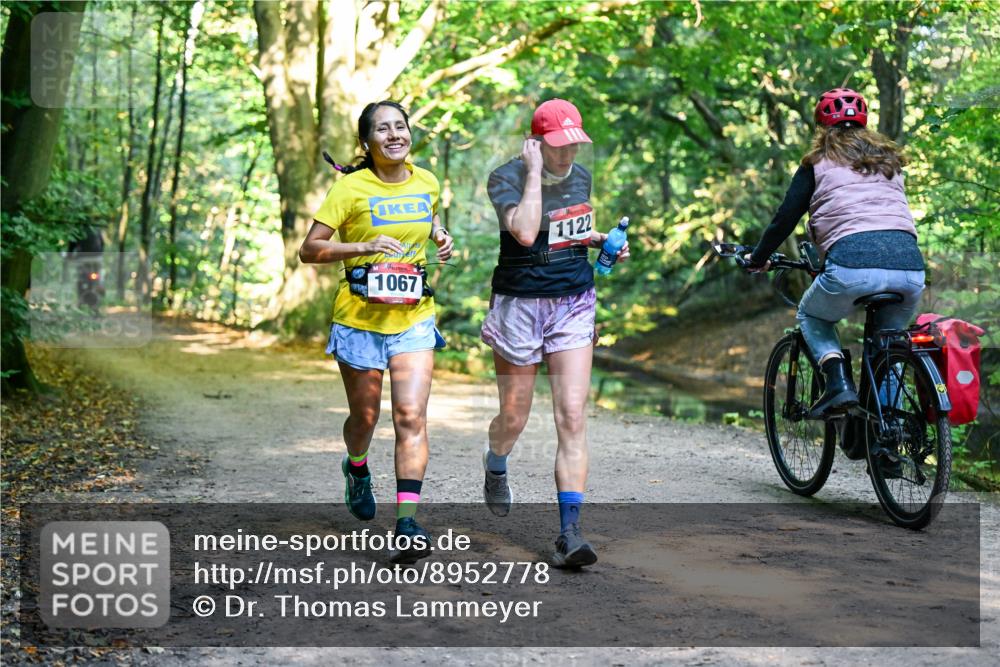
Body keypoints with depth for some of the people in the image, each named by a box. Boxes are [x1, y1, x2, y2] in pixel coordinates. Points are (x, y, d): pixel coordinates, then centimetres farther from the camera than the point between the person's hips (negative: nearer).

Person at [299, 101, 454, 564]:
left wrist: (440, 236, 6)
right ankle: (356, 468, 48)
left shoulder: (426, 182, 4)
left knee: (411, 417, -12)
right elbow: (309, 250, -12)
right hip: (360, 317, -2)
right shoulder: (352, 188, -9)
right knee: (364, 416, 13)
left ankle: (407, 522, -15)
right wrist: (365, 247, -25)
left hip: (413, 317, 2)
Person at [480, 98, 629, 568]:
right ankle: (495, 467, 46)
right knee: (514, 418, 8)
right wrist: (534, 173, -24)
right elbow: (525, 232, -30)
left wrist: (603, 240, 5)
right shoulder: (505, 179, -11)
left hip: (573, 304, 3)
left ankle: (569, 532, -9)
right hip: (519, 304, -3)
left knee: (572, 417, -8)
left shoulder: (580, 176, 6)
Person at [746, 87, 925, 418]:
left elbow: (785, 217, 14)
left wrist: (757, 258, 30)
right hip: (909, 266, 4)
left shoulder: (818, 163, 15)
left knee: (811, 316, 25)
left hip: (852, 264, -4)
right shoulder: (889, 159, 27)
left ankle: (839, 383, 2)